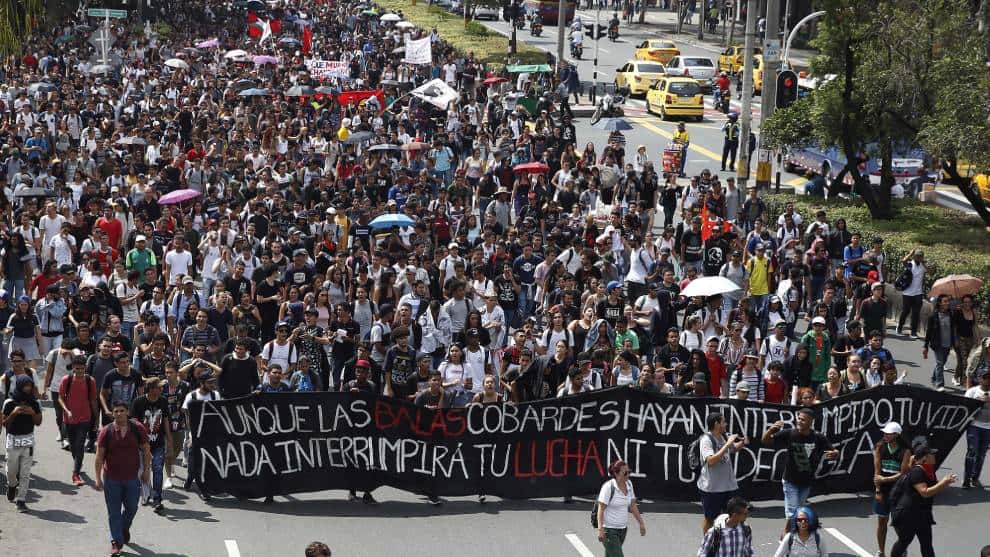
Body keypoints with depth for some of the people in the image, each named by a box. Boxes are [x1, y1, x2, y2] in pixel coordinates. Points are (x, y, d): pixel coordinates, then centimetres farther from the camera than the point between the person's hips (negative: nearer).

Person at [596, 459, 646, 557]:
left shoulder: (628, 484, 5)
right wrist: (600, 529, -23)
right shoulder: (608, 487, -16)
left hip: (622, 529, 7)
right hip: (609, 530, -7)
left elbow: (632, 506, 13)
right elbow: (601, 509, -17)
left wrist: (641, 522, 11)